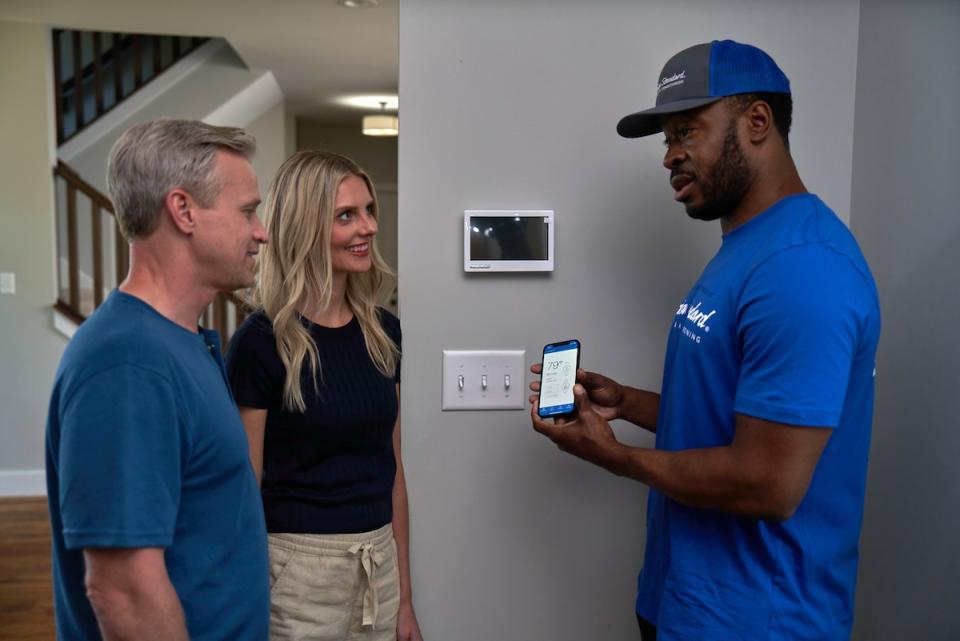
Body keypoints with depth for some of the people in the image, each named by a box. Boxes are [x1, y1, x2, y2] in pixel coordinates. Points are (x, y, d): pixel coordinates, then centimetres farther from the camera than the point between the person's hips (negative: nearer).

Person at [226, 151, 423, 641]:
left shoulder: (383, 332, 2)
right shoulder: (261, 342, -13)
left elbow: (392, 467, 7)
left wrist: (404, 598, 10)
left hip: (379, 564, 5)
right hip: (298, 569, -5)